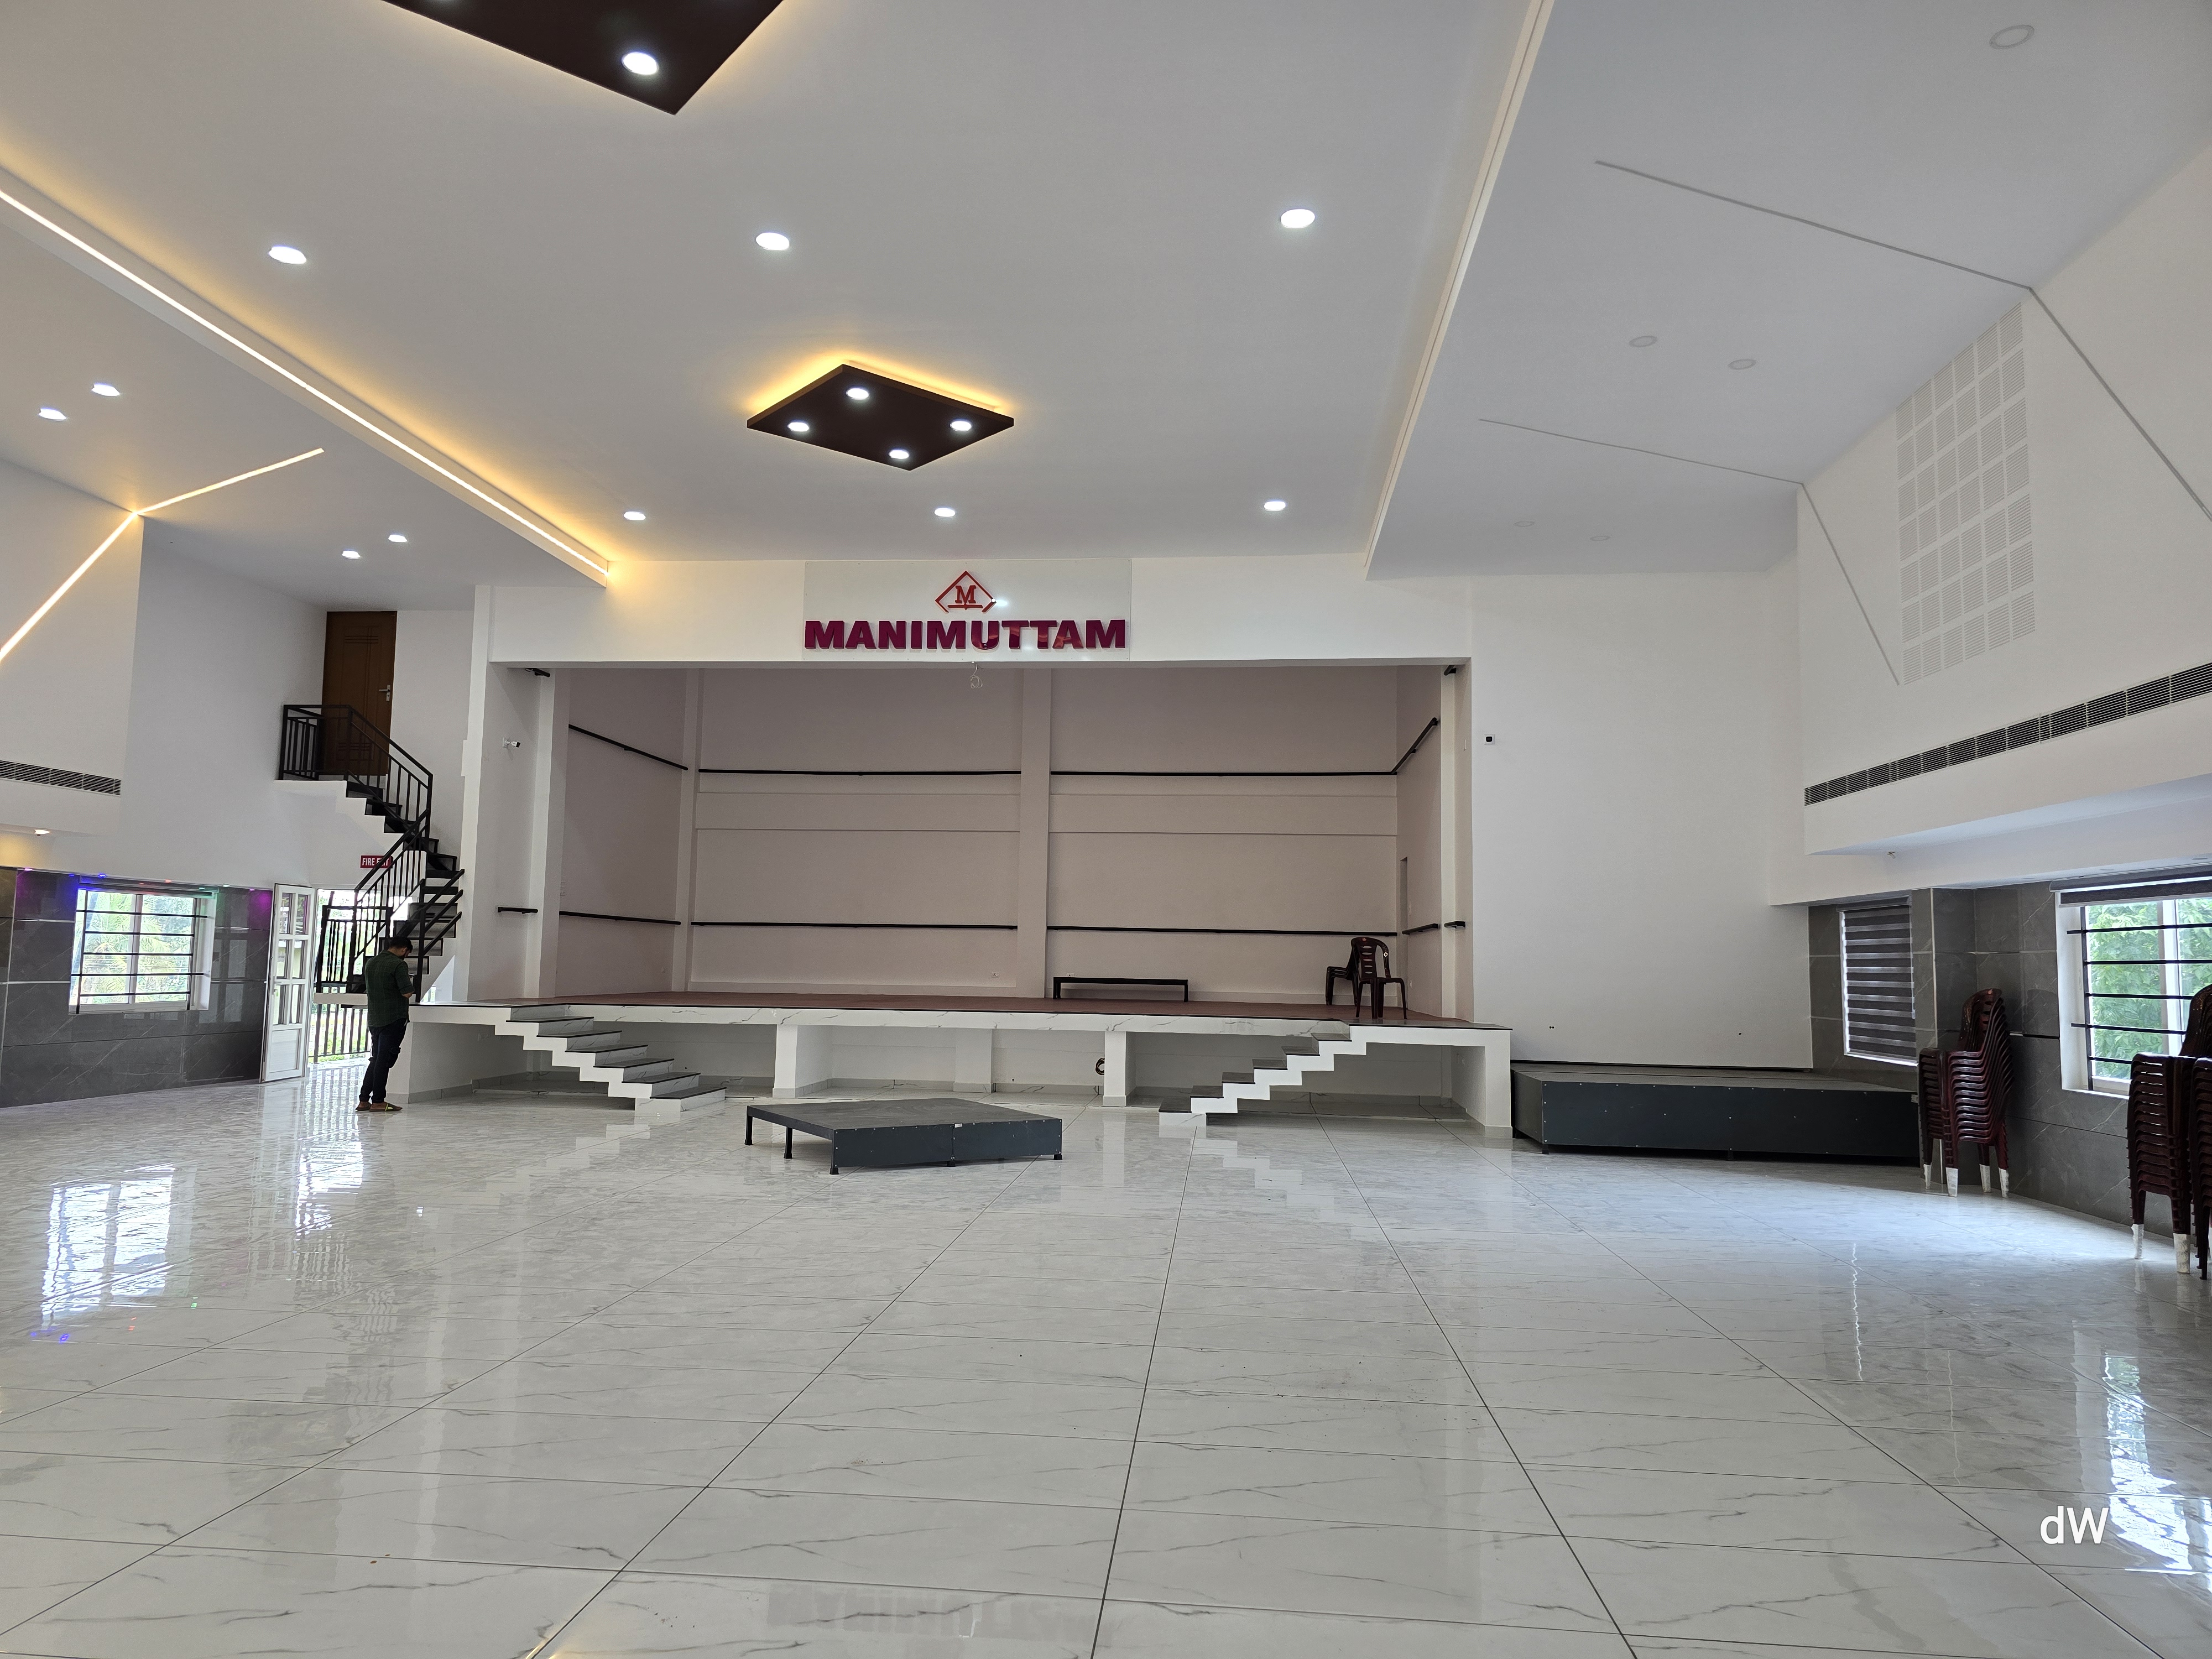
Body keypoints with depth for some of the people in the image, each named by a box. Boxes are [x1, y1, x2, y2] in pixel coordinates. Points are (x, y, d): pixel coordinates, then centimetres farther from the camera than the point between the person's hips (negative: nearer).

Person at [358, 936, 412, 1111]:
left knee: (376, 1059, 14)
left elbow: (364, 987, 25)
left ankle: (364, 1100, 12)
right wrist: (408, 987, 1)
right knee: (384, 1059, -3)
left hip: (374, 1018, 7)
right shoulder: (398, 965, -13)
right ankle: (377, 1101, 0)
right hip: (394, 1018, -7)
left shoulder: (371, 963, 11)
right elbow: (406, 992, -19)